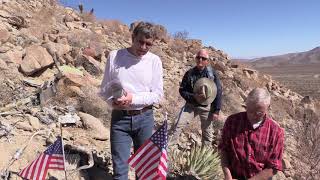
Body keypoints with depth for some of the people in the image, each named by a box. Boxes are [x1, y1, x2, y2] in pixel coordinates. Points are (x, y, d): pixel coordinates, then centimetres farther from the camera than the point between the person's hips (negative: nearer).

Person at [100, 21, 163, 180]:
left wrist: (132, 99, -18)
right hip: (120, 117, 0)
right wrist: (112, 100, -15)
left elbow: (158, 95, -5)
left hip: (144, 118, 1)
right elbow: (104, 88, 5)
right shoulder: (114, 56, -2)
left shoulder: (154, 60, -2)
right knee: (119, 167, 5)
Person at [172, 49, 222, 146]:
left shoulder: (212, 73, -7)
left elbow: (218, 92, -5)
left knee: (207, 131, 11)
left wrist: (216, 110, -9)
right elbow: (182, 90, -1)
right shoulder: (190, 73, -5)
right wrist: (193, 96, -19)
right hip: (191, 105, 1)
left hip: (206, 106, 0)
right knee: (179, 125, -9)